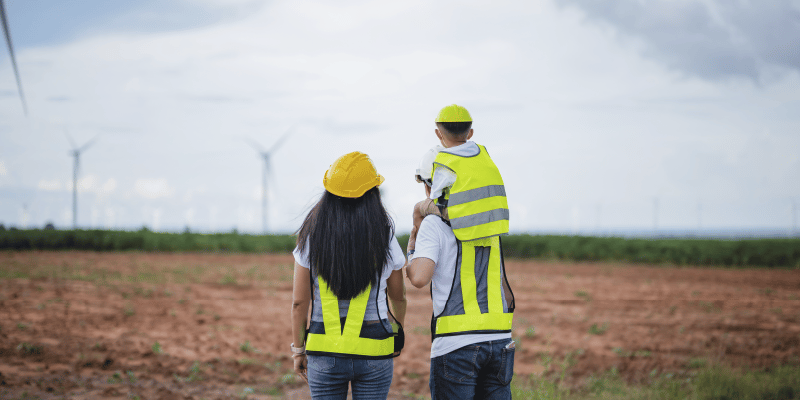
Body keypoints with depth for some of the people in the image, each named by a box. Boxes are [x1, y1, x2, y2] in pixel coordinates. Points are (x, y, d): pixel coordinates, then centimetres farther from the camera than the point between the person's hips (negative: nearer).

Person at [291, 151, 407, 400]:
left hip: (324, 350, 1)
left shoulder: (312, 237, -4)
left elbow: (299, 302, -2)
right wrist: (397, 327, 30)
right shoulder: (384, 239, -4)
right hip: (374, 352, -1)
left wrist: (298, 349, 10)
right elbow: (398, 296, 10)